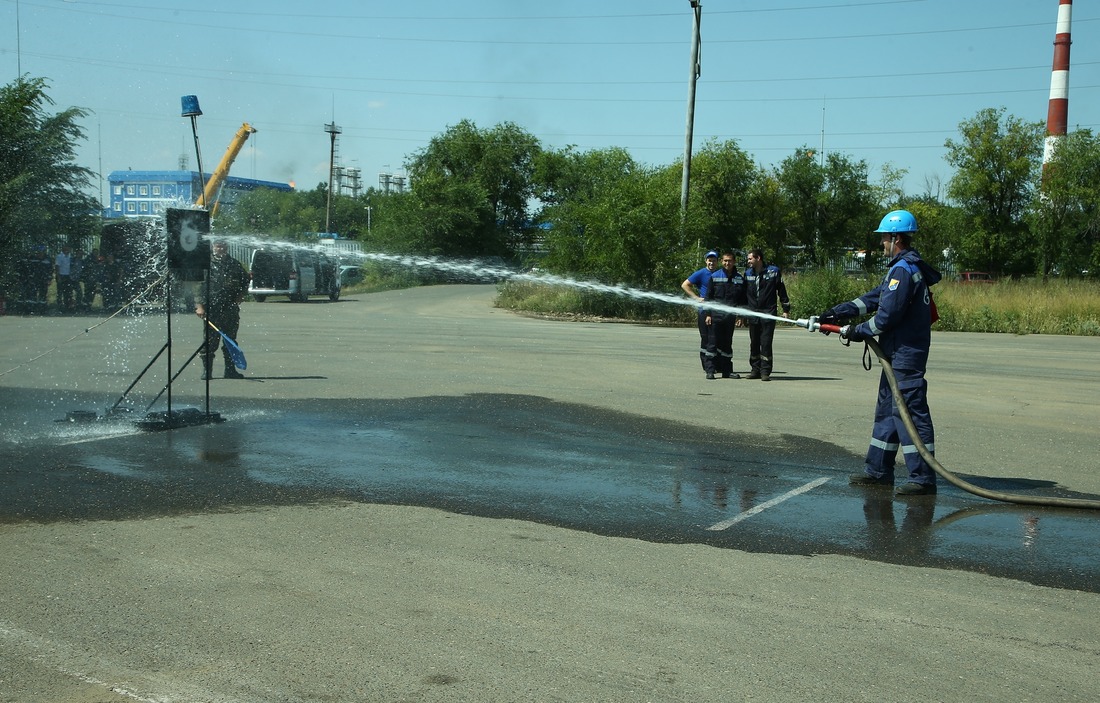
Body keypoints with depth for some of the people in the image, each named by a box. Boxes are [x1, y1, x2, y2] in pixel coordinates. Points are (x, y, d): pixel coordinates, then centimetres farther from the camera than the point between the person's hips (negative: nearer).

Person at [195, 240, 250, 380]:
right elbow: (197, 285, -4)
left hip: (231, 309, 4)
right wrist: (199, 306, -13)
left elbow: (245, 280, 24)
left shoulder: (234, 264, 11)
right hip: (211, 309, -4)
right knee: (210, 343, -5)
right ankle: (207, 372, 0)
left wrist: (239, 297, 12)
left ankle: (230, 370, 18)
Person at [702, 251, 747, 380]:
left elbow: (742, 299, 9)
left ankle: (727, 370, 15)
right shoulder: (714, 277, 3)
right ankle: (710, 370, 1)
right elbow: (708, 297, 4)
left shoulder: (740, 278, 7)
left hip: (730, 316, 2)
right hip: (715, 316, -2)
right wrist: (708, 314, -4)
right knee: (713, 342, -2)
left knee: (727, 344, 9)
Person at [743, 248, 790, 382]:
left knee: (766, 343, -9)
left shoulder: (773, 271, -1)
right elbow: (744, 293, 16)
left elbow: (781, 290, 3)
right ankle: (755, 369, 16)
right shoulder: (748, 273, 10)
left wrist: (786, 309, 1)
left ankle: (765, 371, -6)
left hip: (768, 312, -4)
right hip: (752, 313, 4)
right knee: (754, 343, 8)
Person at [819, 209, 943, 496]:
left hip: (906, 355, -11)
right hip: (899, 353, 11)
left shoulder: (903, 270, -17)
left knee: (910, 410, -9)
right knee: (887, 409, 16)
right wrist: (838, 313, 16)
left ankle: (923, 478, -7)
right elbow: (875, 297, 19)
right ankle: (879, 470, 23)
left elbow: (888, 314, -21)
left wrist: (860, 331, -7)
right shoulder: (908, 267, 17)